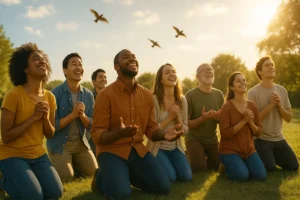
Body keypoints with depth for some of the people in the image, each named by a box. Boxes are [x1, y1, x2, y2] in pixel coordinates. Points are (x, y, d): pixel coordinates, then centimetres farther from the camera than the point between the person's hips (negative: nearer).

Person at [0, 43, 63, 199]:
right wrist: (34, 117, -24)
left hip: (38, 154, 5)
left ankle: (28, 181, 18)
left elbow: (50, 135, 5)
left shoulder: (50, 97, 0)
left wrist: (46, 118, -16)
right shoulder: (14, 94, -19)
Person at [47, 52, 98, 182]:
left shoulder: (88, 95, -3)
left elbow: (90, 125, -2)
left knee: (92, 171, 8)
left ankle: (71, 163, 32)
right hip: (59, 142, -5)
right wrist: (73, 114, -27)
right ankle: (58, 165, 19)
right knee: (65, 177, -13)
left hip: (81, 142, 5)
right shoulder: (55, 93, -17)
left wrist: (82, 115, -23)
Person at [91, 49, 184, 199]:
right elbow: (97, 135, -14)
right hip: (111, 149, -5)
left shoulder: (147, 95, 5)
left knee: (163, 187, -7)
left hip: (137, 149, 5)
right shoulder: (105, 95, -12)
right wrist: (119, 134, -36)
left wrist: (164, 134, -13)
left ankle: (130, 175, 19)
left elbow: (151, 128, 11)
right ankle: (102, 177, 9)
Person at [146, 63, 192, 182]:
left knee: (186, 176, -11)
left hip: (175, 148, 4)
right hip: (158, 148, -4)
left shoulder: (182, 99, -1)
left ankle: (170, 163, 20)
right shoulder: (154, 99, -16)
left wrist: (178, 119, -18)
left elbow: (185, 130, 2)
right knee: (170, 177, -19)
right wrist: (169, 117, -23)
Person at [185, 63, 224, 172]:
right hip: (194, 139, -4)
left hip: (212, 140, 5)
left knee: (217, 168, 12)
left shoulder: (219, 94, -2)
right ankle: (189, 157, 20)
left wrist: (219, 118, -19)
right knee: (200, 170, -10)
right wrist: (202, 119, -31)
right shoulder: (190, 95, -16)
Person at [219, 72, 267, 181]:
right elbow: (225, 133, -20)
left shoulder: (252, 105, 3)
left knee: (261, 175, -14)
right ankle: (227, 167, 7)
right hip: (230, 150, -5)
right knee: (242, 175, -25)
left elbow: (258, 132, 5)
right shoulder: (226, 107, -13)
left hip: (249, 150, 5)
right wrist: (244, 121, -21)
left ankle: (243, 165, 15)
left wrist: (250, 122, -15)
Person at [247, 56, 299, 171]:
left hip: (279, 139, 6)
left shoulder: (282, 90, 3)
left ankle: (272, 157, 29)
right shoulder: (253, 92, -14)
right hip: (261, 139, -5)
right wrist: (270, 105, -21)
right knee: (270, 168, -14)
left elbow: (289, 118, 4)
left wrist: (279, 105, -14)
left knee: (293, 166, 6)